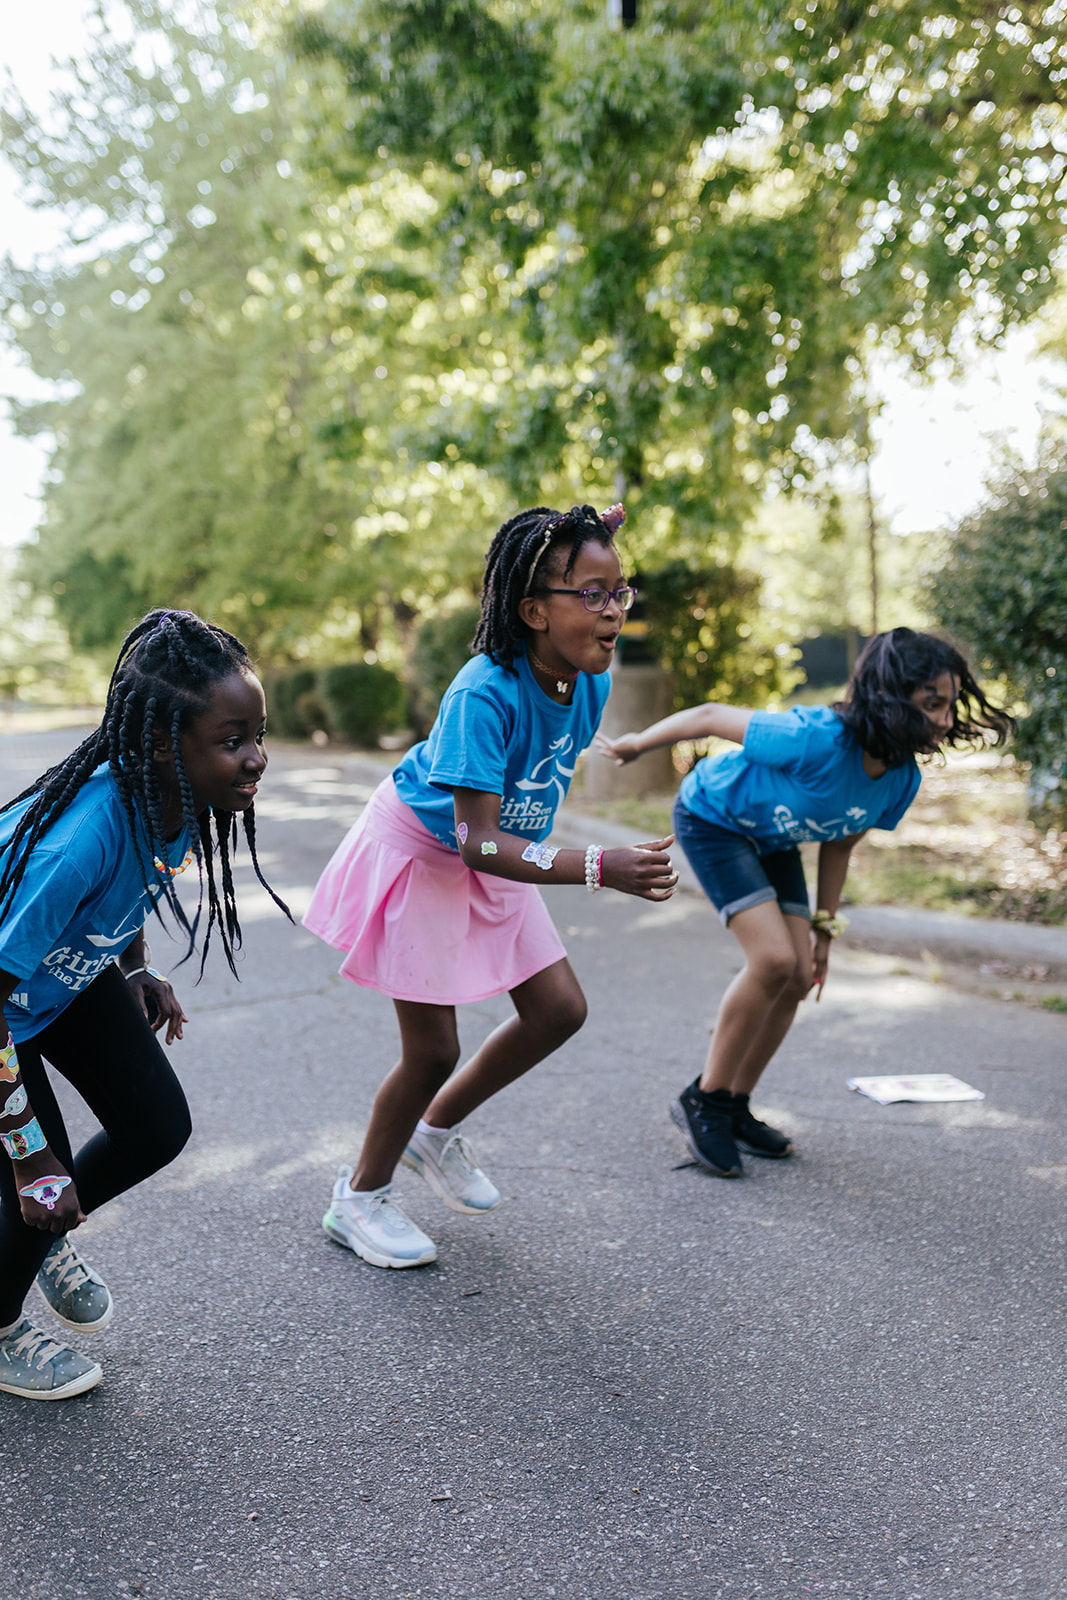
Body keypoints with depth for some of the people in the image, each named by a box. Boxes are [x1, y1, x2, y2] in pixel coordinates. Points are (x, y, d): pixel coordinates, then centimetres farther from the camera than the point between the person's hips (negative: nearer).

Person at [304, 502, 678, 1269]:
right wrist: (598, 867, -49)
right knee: (434, 1048, -2)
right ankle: (360, 1198, 25)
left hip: (494, 856, 8)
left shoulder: (589, 682, -13)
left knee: (560, 1010, 7)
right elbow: (476, 839, -40)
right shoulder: (485, 693, -36)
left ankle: (438, 1129, 30)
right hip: (419, 850, -7)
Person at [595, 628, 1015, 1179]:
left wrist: (824, 927, 5)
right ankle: (703, 1099, -3)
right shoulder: (817, 740, -39)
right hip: (712, 819, -7)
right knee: (773, 959, -20)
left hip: (773, 842, 7)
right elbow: (709, 717, -27)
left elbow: (839, 843, 1)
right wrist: (635, 745, -12)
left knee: (799, 977, 0)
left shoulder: (901, 781, -17)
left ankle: (735, 1107, 18)